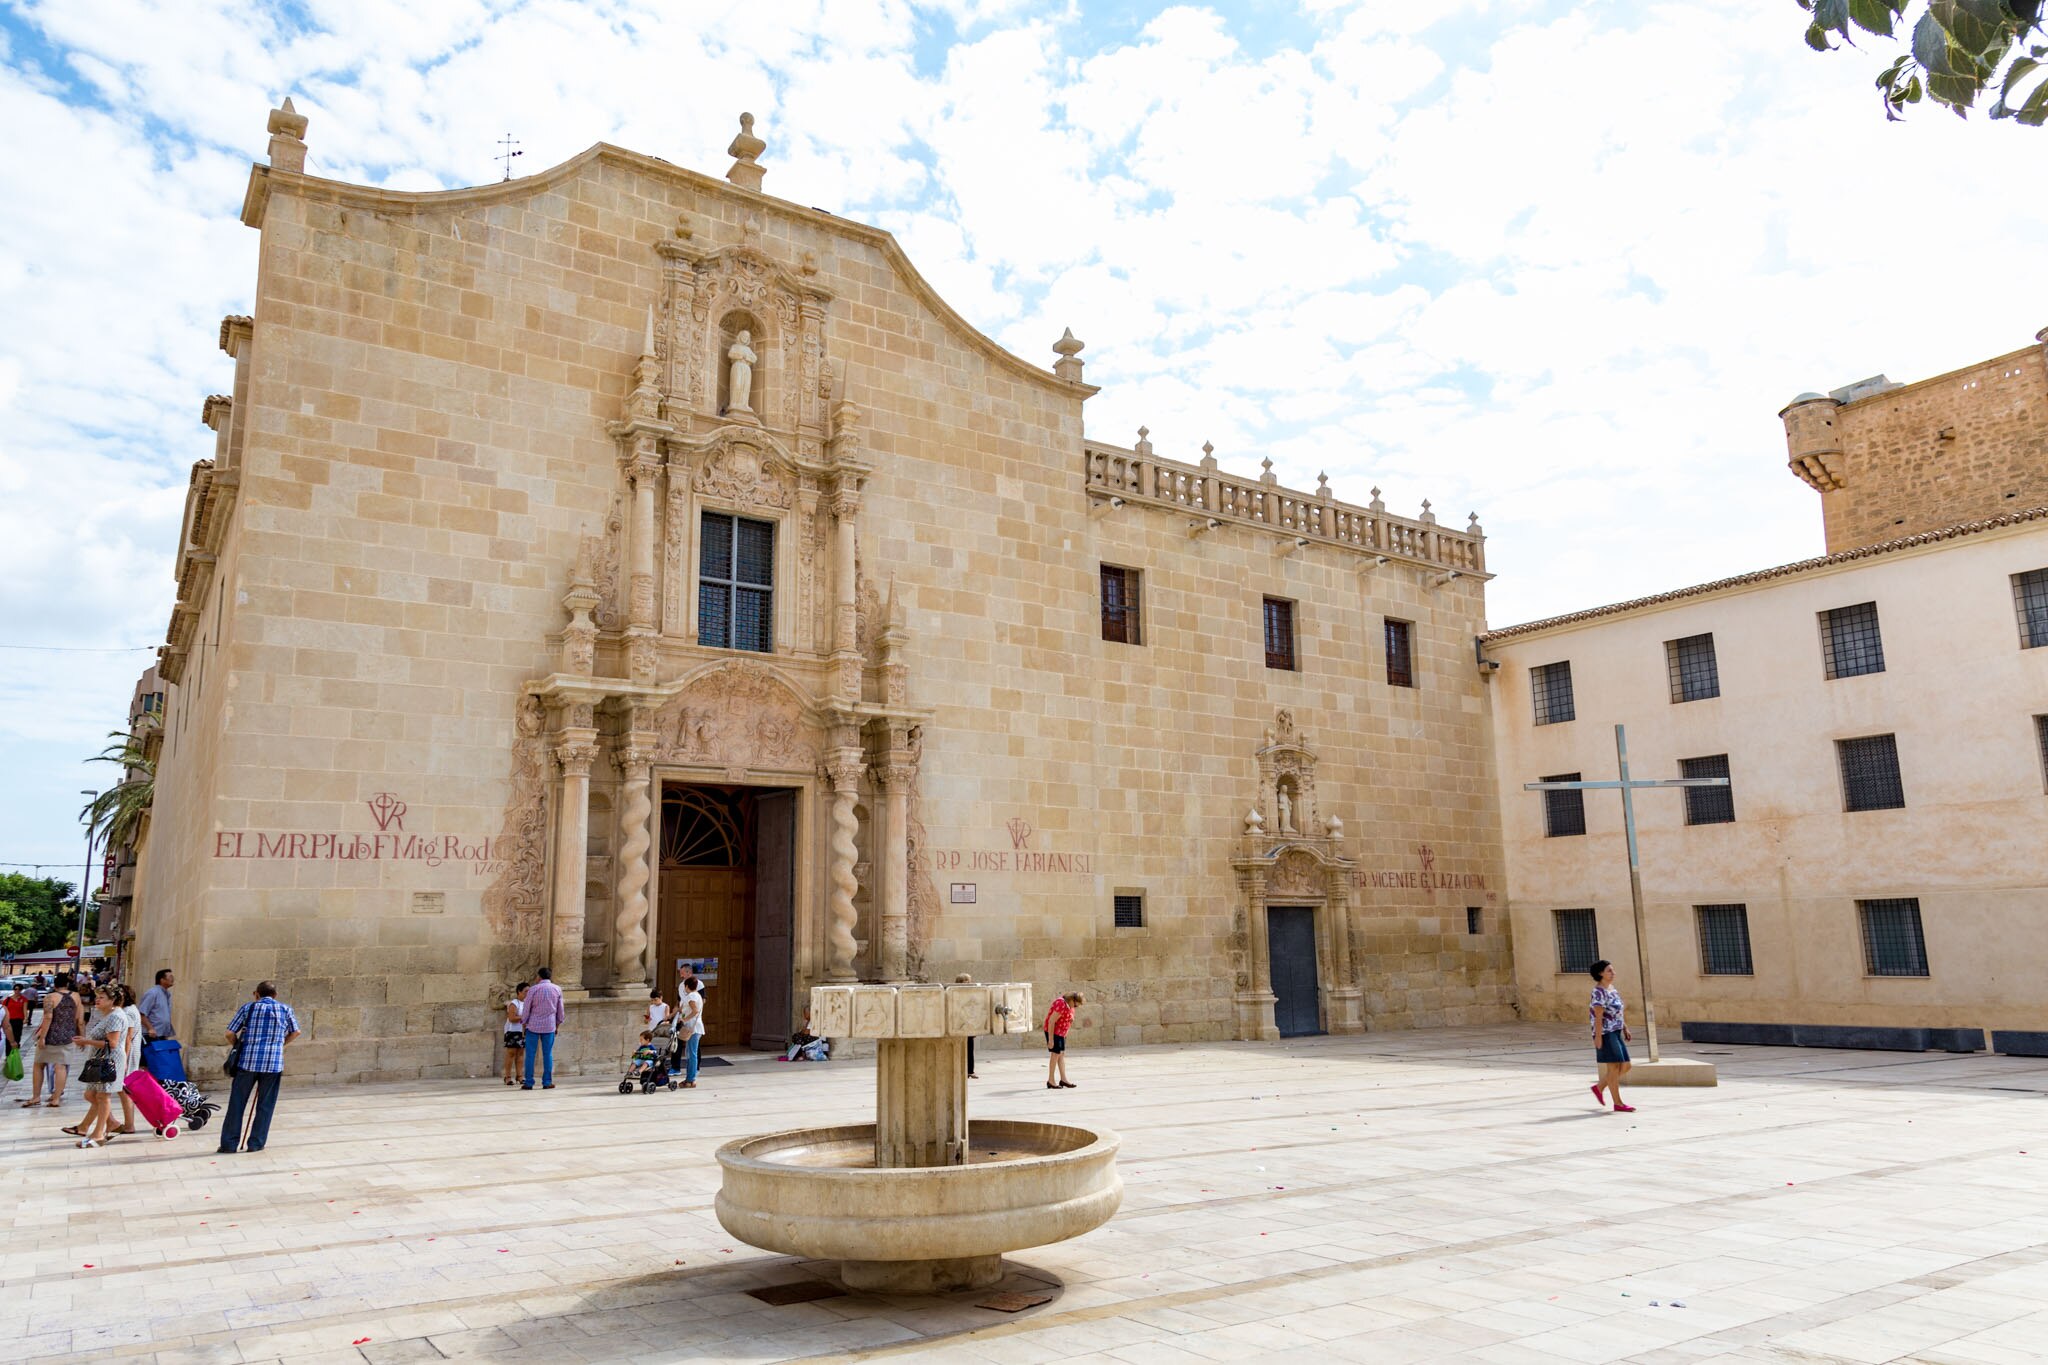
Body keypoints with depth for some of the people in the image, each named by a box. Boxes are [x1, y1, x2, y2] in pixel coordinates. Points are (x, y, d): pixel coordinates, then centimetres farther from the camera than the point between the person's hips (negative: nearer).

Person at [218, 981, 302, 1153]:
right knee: (265, 1106, 9)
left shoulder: (248, 1008, 6)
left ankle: (229, 1144, 10)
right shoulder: (285, 1009, 9)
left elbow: (230, 1034, 4)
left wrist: (238, 1047, 20)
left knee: (236, 1104, 8)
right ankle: (256, 1143, 11)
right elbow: (295, 1032, 21)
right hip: (274, 1064, 0)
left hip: (247, 1061, 0)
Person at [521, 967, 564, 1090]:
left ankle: (529, 1083, 2)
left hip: (533, 1025, -2)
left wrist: (524, 1025, 8)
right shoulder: (557, 989, 3)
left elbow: (526, 1009, -2)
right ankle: (547, 1082, 2)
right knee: (547, 1054, 5)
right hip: (549, 1026, 2)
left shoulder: (533, 989, -4)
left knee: (530, 1054, 3)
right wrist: (557, 1025, 17)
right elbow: (560, 1010, 7)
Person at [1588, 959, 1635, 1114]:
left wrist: (1625, 1029, 14)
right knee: (1614, 1067, -6)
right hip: (1605, 1033, -9)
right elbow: (1598, 1015, -19)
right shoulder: (1599, 991, -13)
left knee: (1625, 1067, 9)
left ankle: (1599, 1087, 23)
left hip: (1616, 1033, 9)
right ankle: (1618, 1104, -1)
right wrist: (1598, 1036, -22)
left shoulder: (1611, 988, 16)